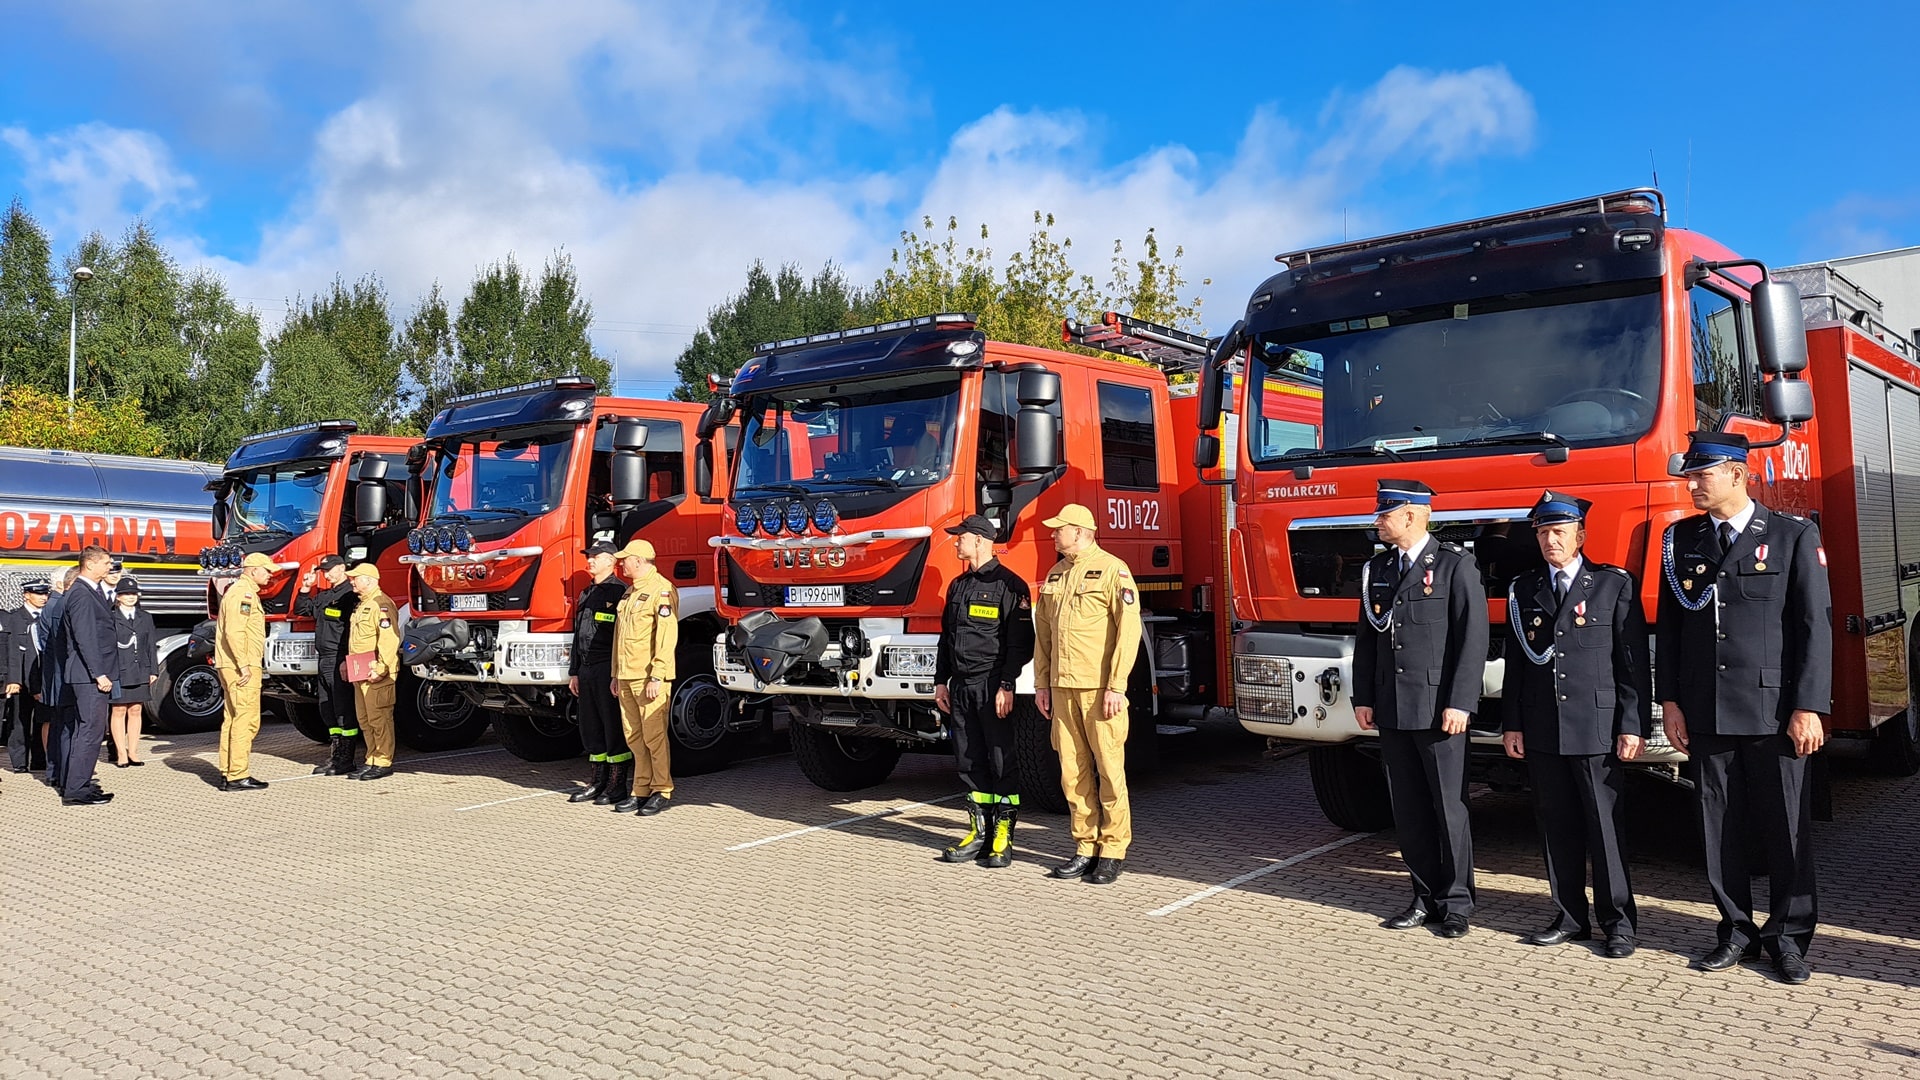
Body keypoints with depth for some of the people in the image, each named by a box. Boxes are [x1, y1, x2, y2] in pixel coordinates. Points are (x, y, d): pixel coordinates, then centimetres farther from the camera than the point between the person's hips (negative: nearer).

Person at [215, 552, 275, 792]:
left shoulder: (247, 592, 21)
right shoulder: (242, 592, -12)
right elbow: (234, 631, -21)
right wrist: (244, 665, -23)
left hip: (236, 667, 11)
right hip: (241, 667, -11)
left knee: (233, 719, 13)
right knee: (246, 720, -10)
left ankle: (227, 773, 18)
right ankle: (238, 776, -10)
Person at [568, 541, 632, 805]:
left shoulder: (620, 592, -8)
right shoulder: (586, 595, 19)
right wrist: (574, 672, 18)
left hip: (608, 670, -9)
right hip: (587, 669, 9)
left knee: (614, 727, -3)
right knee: (591, 728, 12)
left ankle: (619, 785, 3)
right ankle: (598, 781, 21)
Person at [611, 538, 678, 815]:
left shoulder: (661, 589, -9)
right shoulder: (630, 592, 20)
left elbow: (667, 636, -16)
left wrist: (657, 676, -21)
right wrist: (616, 674, 21)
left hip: (648, 678, -9)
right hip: (626, 678, 9)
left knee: (654, 736, -5)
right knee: (634, 737, 10)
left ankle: (662, 791, 3)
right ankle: (641, 790, 16)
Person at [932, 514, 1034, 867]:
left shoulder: (1008, 585, -7)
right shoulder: (958, 586, 17)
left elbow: (1021, 641, -12)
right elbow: (946, 637, 21)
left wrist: (1007, 685, -17)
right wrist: (941, 681, 15)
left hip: (991, 686, -7)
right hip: (961, 687, 7)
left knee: (1001, 762, -2)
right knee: (969, 762, 9)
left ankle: (1003, 839, 4)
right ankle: (979, 833, 17)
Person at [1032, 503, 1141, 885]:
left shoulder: (1112, 570, -5)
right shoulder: (1055, 575, 16)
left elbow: (1129, 629, -11)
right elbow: (1043, 632, 20)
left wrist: (1116, 686, -16)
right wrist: (1041, 683, 13)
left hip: (1099, 688, -6)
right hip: (1063, 689, 6)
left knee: (1109, 769, -2)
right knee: (1073, 771, 8)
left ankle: (1114, 850, 8)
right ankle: (1086, 847, 16)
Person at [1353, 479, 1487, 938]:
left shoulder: (1456, 565, -6)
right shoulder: (1377, 569, 12)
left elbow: (1473, 638, -10)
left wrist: (1459, 704, -15)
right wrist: (1363, 699, 9)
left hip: (1437, 709, -5)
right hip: (1391, 711, 6)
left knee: (1448, 807, 3)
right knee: (1408, 810, 10)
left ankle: (1456, 902, 15)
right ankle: (1426, 897, 20)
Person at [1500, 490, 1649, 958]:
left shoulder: (1615, 584, 0)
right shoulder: (1523, 590, 11)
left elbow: (1634, 662, -2)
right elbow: (1515, 662, 11)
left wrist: (1633, 726, -8)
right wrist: (1511, 723, 6)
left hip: (1596, 729, -4)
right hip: (1541, 731, 4)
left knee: (1605, 827, 1)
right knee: (1557, 827, 9)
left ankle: (1618, 922, 12)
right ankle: (1571, 916, 20)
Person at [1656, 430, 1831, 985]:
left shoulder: (1794, 536, -2)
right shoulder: (1680, 539, 8)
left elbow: (1815, 626, -5)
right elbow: (1667, 625, 9)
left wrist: (1808, 708, -11)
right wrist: (1669, 700, 4)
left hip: (1773, 711, -3)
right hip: (1706, 713, 3)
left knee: (1787, 826, 5)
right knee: (1720, 826, 8)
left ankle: (1788, 935, 19)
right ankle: (1737, 930, 20)